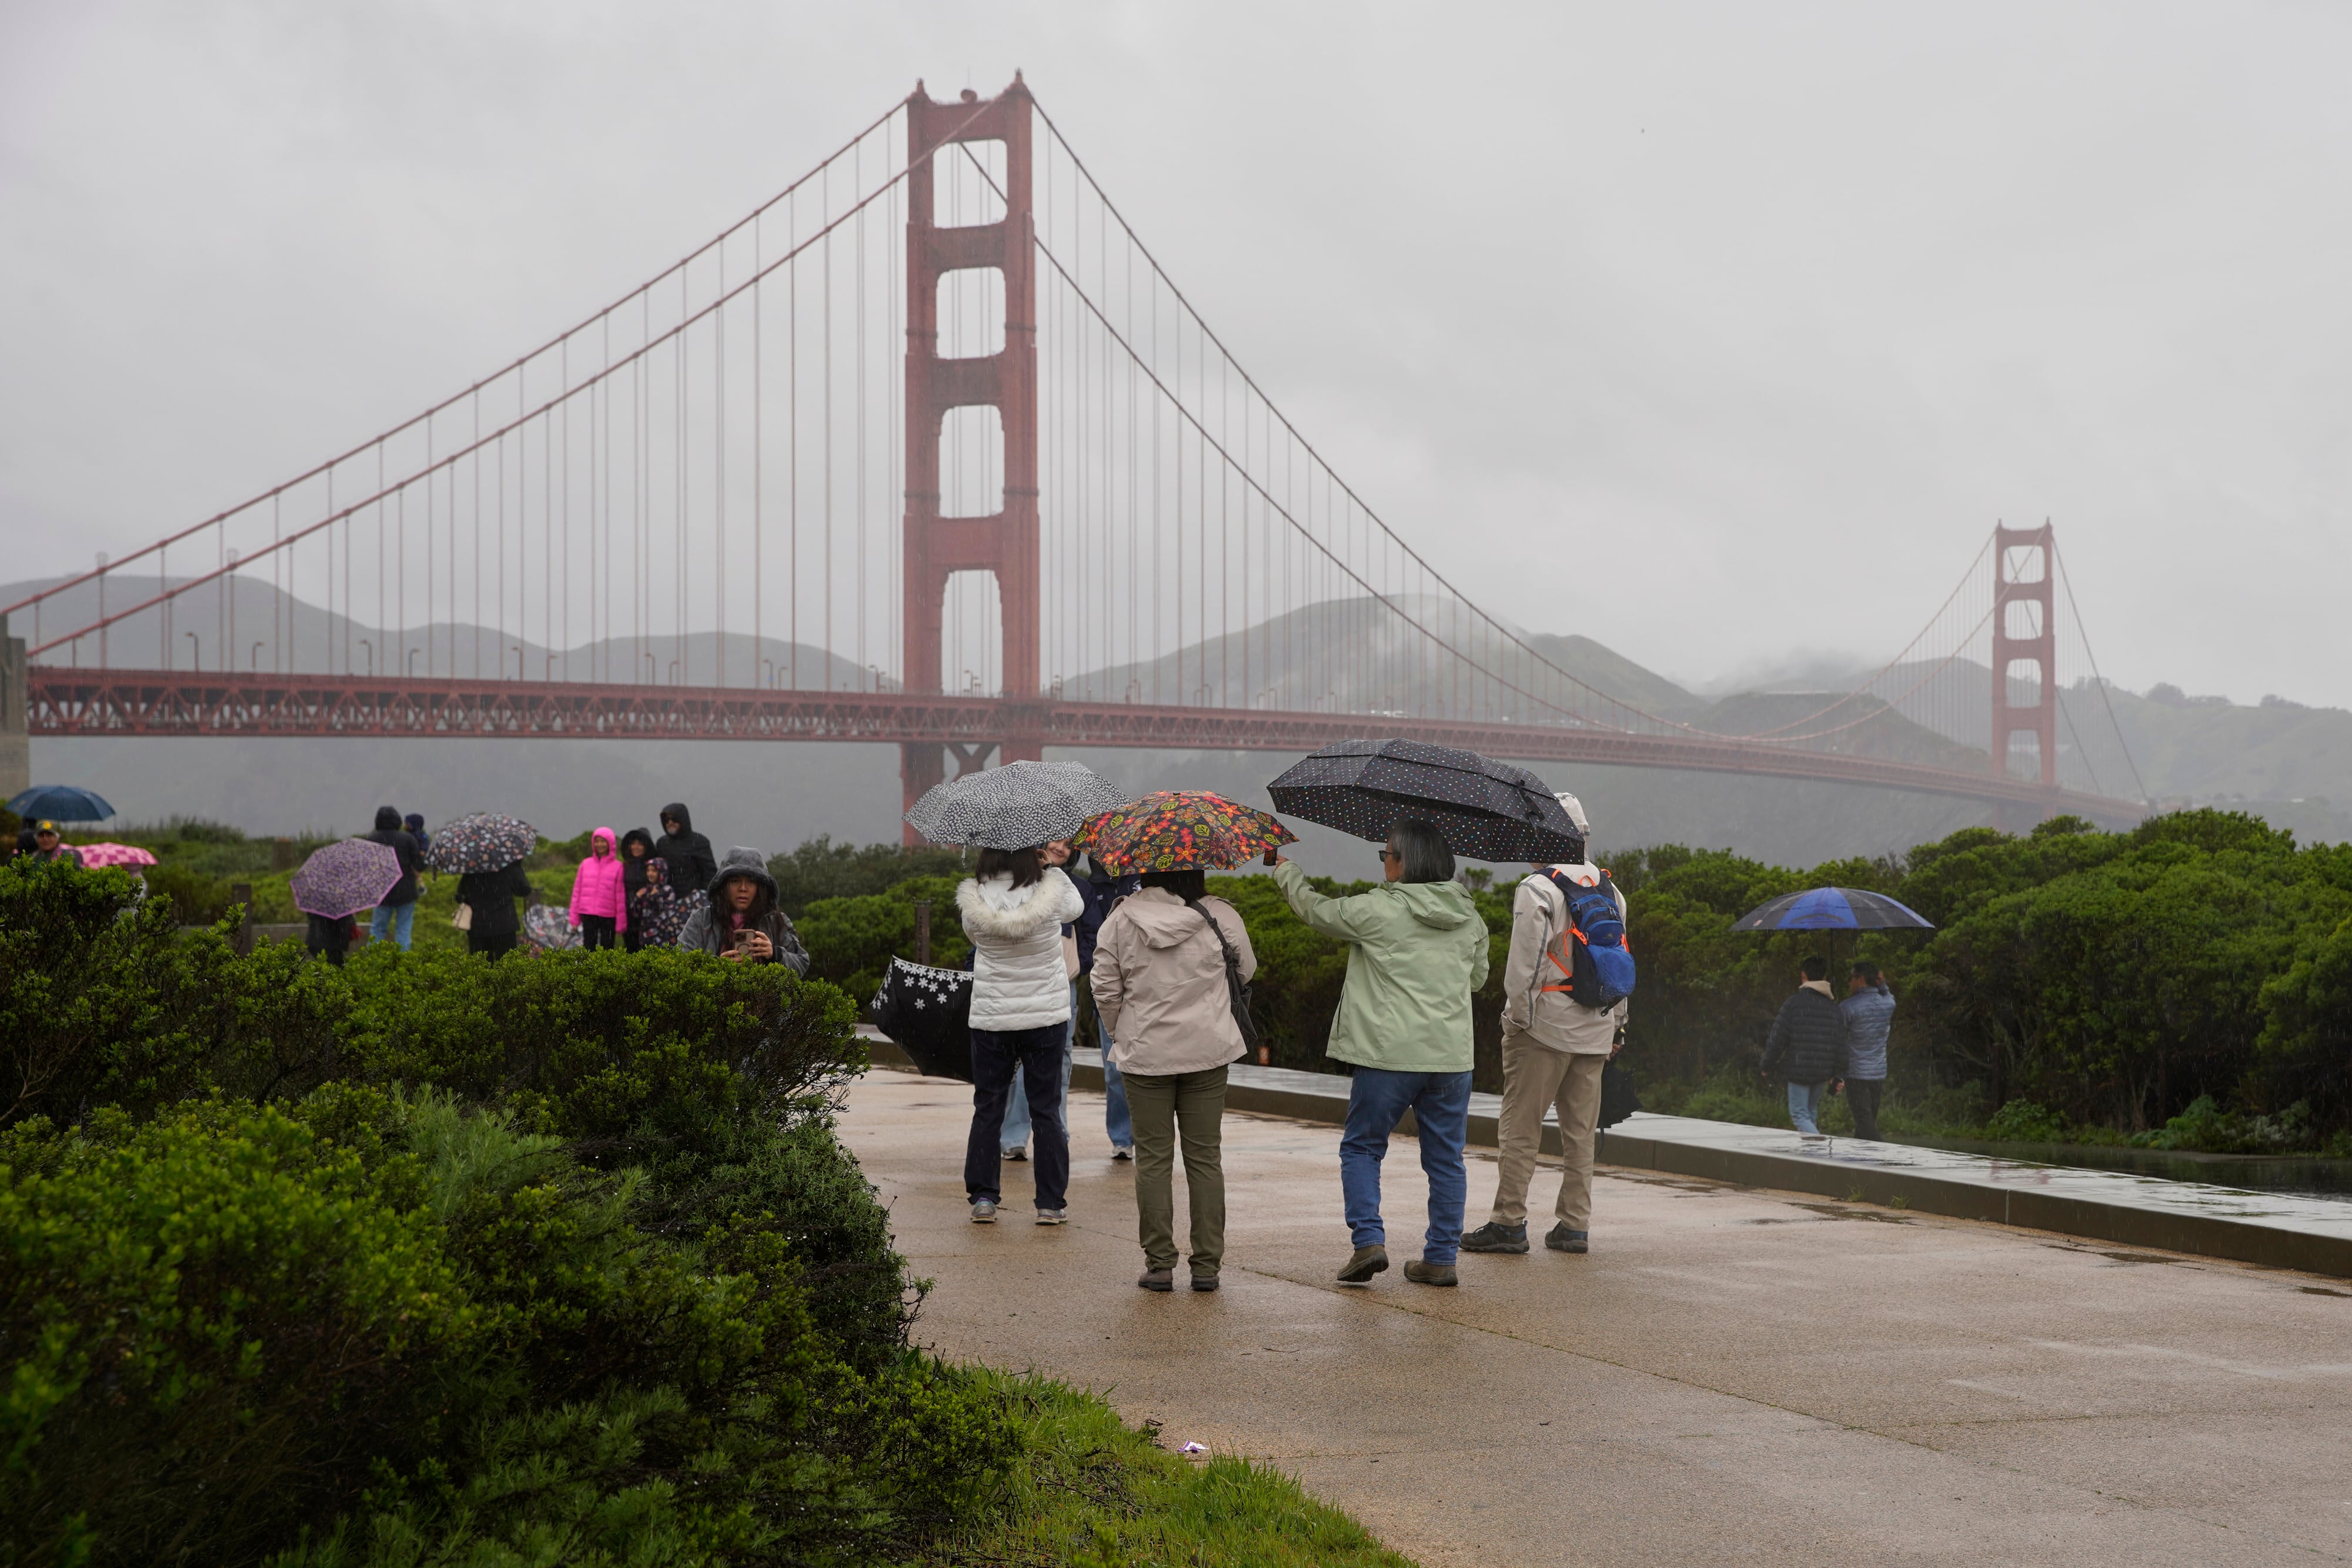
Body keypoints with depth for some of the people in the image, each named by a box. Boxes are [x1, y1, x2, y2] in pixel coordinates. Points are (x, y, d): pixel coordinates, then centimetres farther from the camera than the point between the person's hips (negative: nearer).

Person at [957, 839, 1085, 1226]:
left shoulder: (974, 901, -10)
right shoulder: (1050, 893, -12)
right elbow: (1077, 907, 10)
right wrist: (1052, 867, 18)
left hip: (990, 1017, 1)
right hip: (1046, 1016, -1)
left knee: (987, 1108, 11)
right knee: (1046, 1109, 8)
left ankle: (983, 1198, 10)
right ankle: (1051, 1202, 8)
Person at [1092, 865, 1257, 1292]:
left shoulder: (1120, 920, -5)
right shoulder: (1221, 916, -5)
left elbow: (1105, 989, -2)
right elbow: (1246, 970, 10)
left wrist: (1117, 1034, 14)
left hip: (1144, 1053, 0)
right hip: (1207, 1051, 1)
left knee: (1153, 1158, 6)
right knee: (1205, 1156, 8)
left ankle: (1159, 1263, 4)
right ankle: (1206, 1264, 8)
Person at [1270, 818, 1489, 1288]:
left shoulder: (1378, 910, -9)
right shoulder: (1469, 917, 7)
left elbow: (1316, 909, 5)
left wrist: (1285, 868, 22)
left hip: (1390, 1055, -4)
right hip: (1452, 1056, 4)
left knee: (1361, 1147, 10)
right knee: (1446, 1159, 11)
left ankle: (1369, 1240, -3)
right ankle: (1441, 1258, 13)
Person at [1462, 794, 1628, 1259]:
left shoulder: (1538, 889, -11)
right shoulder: (1610, 890, 11)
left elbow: (1526, 962, -15)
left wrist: (1517, 1016, -6)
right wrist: (1617, 1023, 21)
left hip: (1544, 1027, -6)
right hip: (1595, 1029, 6)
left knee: (1520, 1128, -1)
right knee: (1580, 1131, 10)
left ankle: (1509, 1222, -1)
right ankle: (1575, 1225, 11)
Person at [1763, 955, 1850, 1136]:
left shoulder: (1793, 1004, -9)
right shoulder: (1834, 1008, 4)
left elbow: (1777, 1040, -10)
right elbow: (1841, 1045, 3)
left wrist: (1767, 1066, 3)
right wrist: (1838, 1076, 11)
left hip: (1798, 1070, -5)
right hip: (1823, 1073, 5)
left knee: (1799, 1114, -2)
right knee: (1811, 1111, 21)